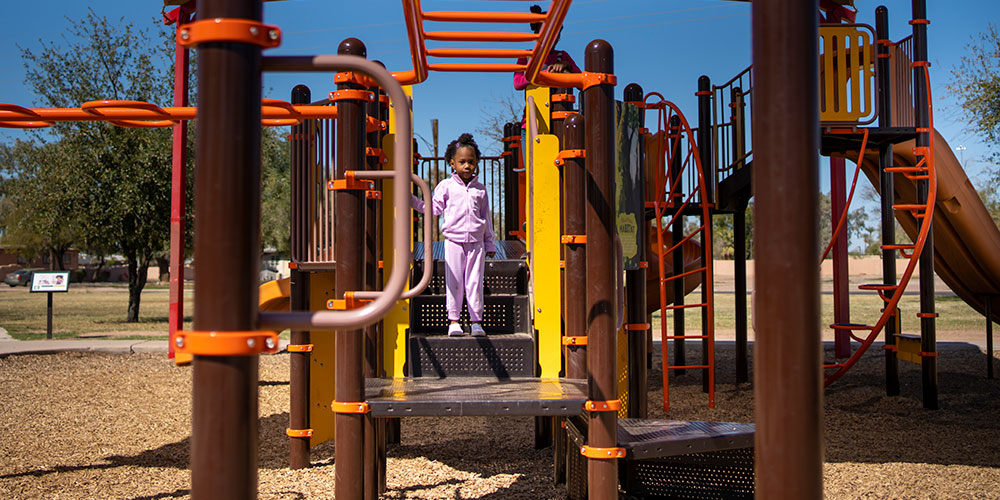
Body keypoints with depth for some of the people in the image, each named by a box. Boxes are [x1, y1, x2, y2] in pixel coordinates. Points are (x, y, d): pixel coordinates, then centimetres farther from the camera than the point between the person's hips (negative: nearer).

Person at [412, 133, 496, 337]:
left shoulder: (480, 189, 12)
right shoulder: (446, 186, 6)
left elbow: (486, 218, 16)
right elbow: (434, 209, 7)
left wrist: (490, 244, 15)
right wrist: (411, 199, -2)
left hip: (476, 242, 1)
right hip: (453, 240, -1)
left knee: (475, 281, 1)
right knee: (454, 281, 0)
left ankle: (476, 321, 6)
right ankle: (453, 320, 6)